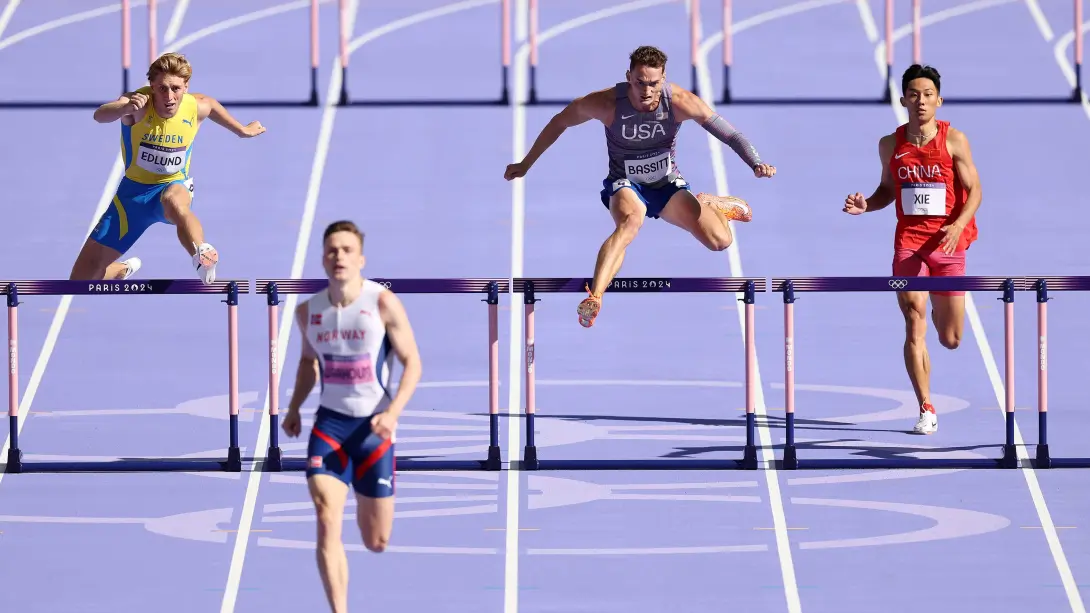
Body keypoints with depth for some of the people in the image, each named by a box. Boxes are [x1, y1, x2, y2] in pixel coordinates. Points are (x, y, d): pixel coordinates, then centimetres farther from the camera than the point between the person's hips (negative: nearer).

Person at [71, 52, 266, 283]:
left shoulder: (198, 107, -13)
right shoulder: (139, 104, -25)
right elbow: (100, 116, -47)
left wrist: (242, 130, 28)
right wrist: (126, 108, -68)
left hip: (175, 186, -1)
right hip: (133, 191, 1)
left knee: (175, 202, -43)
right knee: (82, 279, 5)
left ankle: (202, 257, -60)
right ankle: (123, 270, 40)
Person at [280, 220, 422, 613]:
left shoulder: (383, 304, -12)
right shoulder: (308, 311, 1)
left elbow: (412, 362, -8)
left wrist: (394, 412, -22)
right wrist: (294, 408, 8)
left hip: (373, 426, -2)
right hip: (330, 422, 2)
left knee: (376, 542, 8)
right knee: (327, 521, -18)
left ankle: (366, 501, 47)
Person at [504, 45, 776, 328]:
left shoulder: (679, 102, -22)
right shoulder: (606, 103, -23)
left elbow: (729, 134, -19)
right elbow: (559, 123, -5)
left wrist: (756, 164, -36)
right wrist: (525, 164, 1)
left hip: (668, 185, 3)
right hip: (626, 186, -2)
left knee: (720, 241, -11)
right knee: (630, 222, -39)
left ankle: (712, 204, 27)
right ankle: (594, 299, -51)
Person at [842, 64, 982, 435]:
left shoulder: (954, 140, -5)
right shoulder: (891, 145, 4)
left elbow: (974, 191, -5)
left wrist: (958, 225, -22)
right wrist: (866, 205, -3)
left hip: (948, 245, -1)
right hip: (908, 243, 1)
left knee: (951, 339, 7)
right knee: (914, 327, -12)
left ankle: (940, 312, 46)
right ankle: (926, 411, -6)